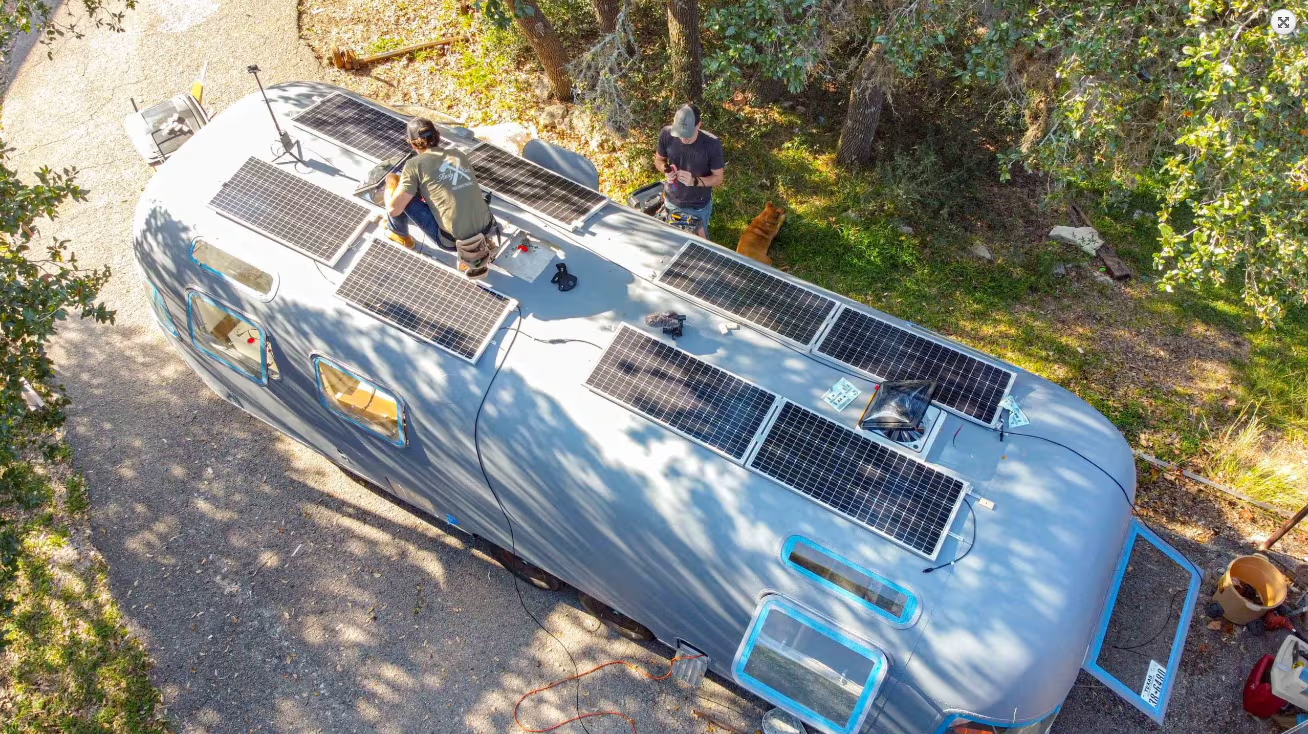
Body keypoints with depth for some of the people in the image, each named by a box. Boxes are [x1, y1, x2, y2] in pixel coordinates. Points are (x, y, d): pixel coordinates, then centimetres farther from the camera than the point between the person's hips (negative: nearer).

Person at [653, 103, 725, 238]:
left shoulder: (712, 144, -30)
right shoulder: (667, 134, -22)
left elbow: (718, 178, -18)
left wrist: (695, 181, -37)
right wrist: (666, 170, -26)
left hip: (699, 206, -2)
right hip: (672, 201, 2)